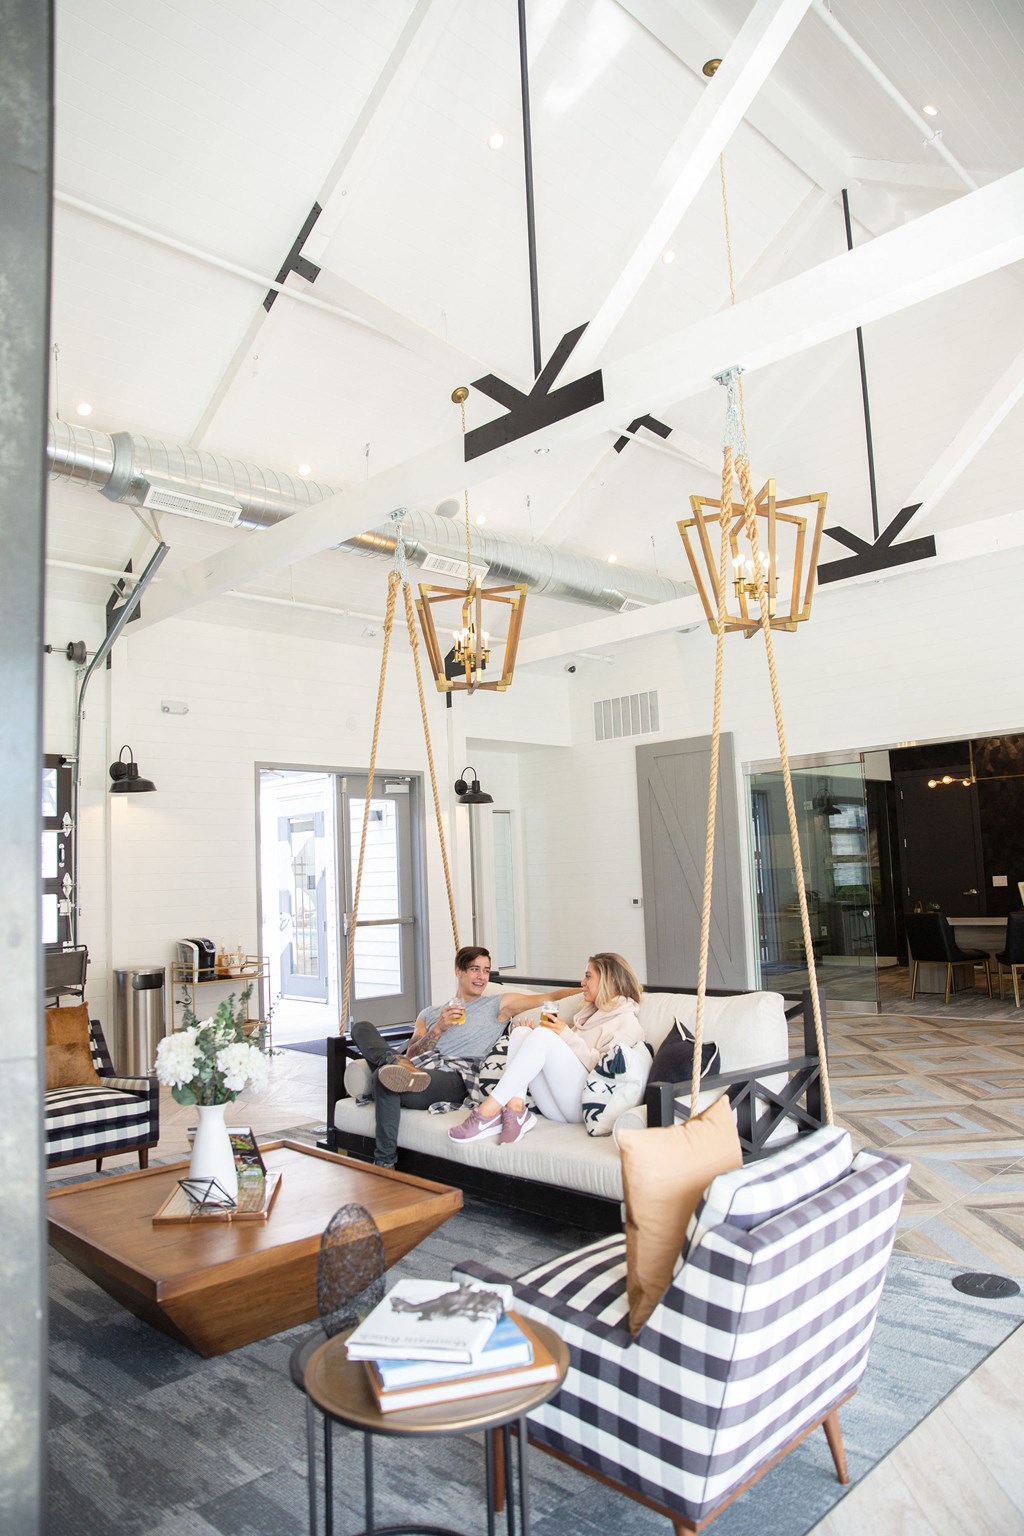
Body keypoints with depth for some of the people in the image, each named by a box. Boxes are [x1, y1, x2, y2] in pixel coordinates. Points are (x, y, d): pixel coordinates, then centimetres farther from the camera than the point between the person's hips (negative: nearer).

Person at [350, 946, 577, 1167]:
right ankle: (397, 1065, -40)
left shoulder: (499, 1004, 22)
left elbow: (549, 997, 15)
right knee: (361, 1026, -16)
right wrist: (439, 1029, 0)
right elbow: (411, 1054, 15)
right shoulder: (429, 1013, 30)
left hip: (452, 1077, -5)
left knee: (386, 1076, -36)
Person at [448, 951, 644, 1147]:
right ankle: (515, 1111, -27)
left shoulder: (626, 1019, 5)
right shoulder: (590, 1011, 29)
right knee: (521, 1032, -9)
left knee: (544, 1036, -26)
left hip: (584, 1104, -7)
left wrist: (568, 1036, -12)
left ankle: (488, 1111, -31)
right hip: (557, 1107, 7)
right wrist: (536, 1034, 8)